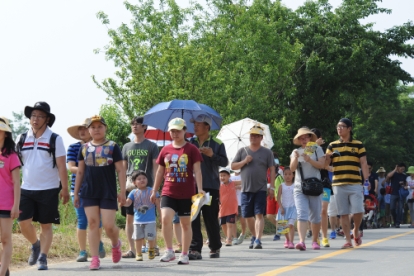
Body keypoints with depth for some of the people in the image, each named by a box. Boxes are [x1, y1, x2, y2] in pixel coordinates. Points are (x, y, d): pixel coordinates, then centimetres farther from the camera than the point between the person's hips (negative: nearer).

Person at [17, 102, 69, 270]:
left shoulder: (55, 140, -3)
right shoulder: (21, 140, 7)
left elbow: (61, 166, -5)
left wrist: (65, 189, -9)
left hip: (48, 190, -3)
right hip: (26, 189, 3)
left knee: (46, 225, 0)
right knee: (23, 223, -2)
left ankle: (42, 258, 7)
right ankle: (35, 245, 25)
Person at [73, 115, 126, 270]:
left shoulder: (112, 147, 0)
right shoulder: (84, 148, 9)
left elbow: (120, 170, -1)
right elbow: (80, 172, 13)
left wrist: (122, 192, -6)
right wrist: (76, 193, 11)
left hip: (108, 193, -3)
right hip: (89, 192, 3)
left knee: (109, 225, -5)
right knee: (93, 224, 0)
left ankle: (116, 244, 27)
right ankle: (95, 259, 3)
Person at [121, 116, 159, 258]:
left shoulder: (151, 146, 3)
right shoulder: (127, 147, 13)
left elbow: (155, 167, 0)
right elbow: (123, 168, 15)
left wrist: (155, 187, -8)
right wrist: (126, 182, 1)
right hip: (130, 187, 4)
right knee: (129, 218, 1)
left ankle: (154, 247, 8)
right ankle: (132, 249, 4)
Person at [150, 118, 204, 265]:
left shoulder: (191, 149, -1)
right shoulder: (165, 150, 8)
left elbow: (197, 170, -5)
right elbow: (160, 171, 15)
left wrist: (200, 189, -16)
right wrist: (154, 191, 15)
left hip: (186, 194, -2)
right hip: (168, 192, 2)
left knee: (185, 224, 6)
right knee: (165, 218, -17)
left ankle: (184, 254, 15)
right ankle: (169, 251, -7)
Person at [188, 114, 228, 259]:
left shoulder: (217, 144, 4)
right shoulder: (190, 143, 11)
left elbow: (224, 162, -3)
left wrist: (212, 155, -18)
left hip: (211, 187, -2)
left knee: (211, 219, 6)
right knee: (193, 219, -5)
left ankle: (215, 248, 20)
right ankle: (195, 249, -5)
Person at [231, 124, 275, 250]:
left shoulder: (267, 152, 5)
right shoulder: (242, 151, 10)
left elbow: (272, 170, 3)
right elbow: (233, 166, 8)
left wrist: (272, 186, -4)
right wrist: (244, 161, -8)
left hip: (261, 189, -3)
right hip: (246, 189, 3)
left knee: (259, 214, -12)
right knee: (248, 216, 8)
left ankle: (258, 239, -18)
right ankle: (254, 236, 27)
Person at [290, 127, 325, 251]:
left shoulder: (317, 149, 6)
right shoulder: (296, 152, 12)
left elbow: (321, 165, -6)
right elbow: (292, 168, 1)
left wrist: (309, 160, -19)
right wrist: (295, 158, -18)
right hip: (299, 188, 1)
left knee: (315, 216, 5)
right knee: (302, 215, -13)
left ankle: (315, 241, 19)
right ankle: (302, 241, -25)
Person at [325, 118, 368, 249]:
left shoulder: (358, 145, 6)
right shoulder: (332, 145, 11)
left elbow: (363, 163, 3)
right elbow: (325, 163, 4)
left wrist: (366, 180, -7)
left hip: (355, 184, -2)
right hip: (338, 184, 2)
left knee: (358, 211, -9)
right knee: (343, 213, 2)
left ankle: (356, 231, 19)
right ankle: (348, 240, 8)